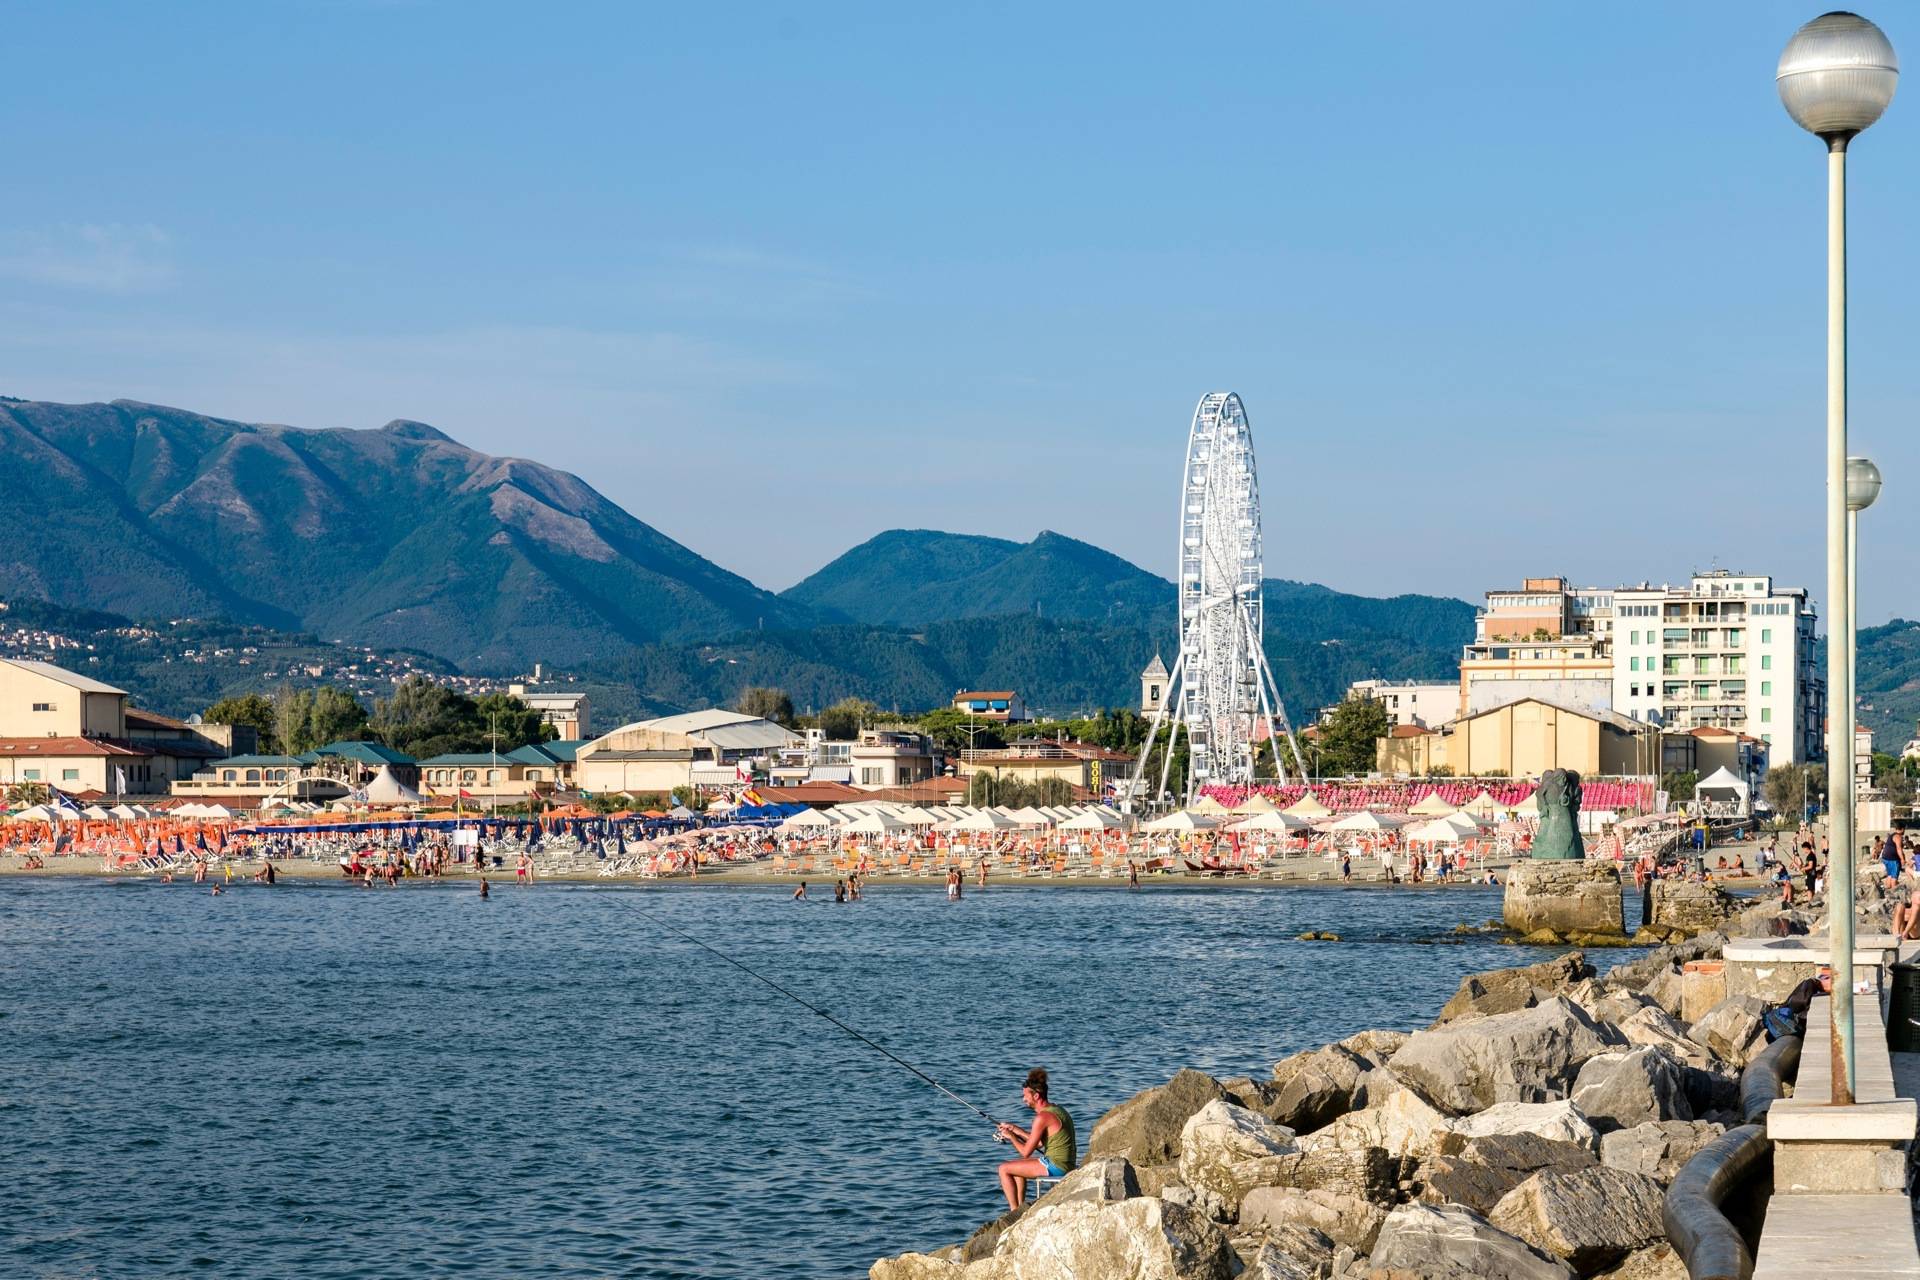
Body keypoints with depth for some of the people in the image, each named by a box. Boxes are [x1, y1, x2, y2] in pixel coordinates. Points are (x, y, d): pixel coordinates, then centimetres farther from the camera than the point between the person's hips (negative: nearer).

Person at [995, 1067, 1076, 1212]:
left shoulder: (1043, 1117, -18)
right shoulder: (1057, 1109, 11)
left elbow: (1026, 1152, -14)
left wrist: (1011, 1137, 3)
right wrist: (1014, 1129, 20)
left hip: (1055, 1166, -10)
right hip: (1066, 1166, 10)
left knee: (1004, 1169, -3)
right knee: (1017, 1164, 30)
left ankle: (1014, 1211, 2)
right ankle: (1021, 1207, 31)